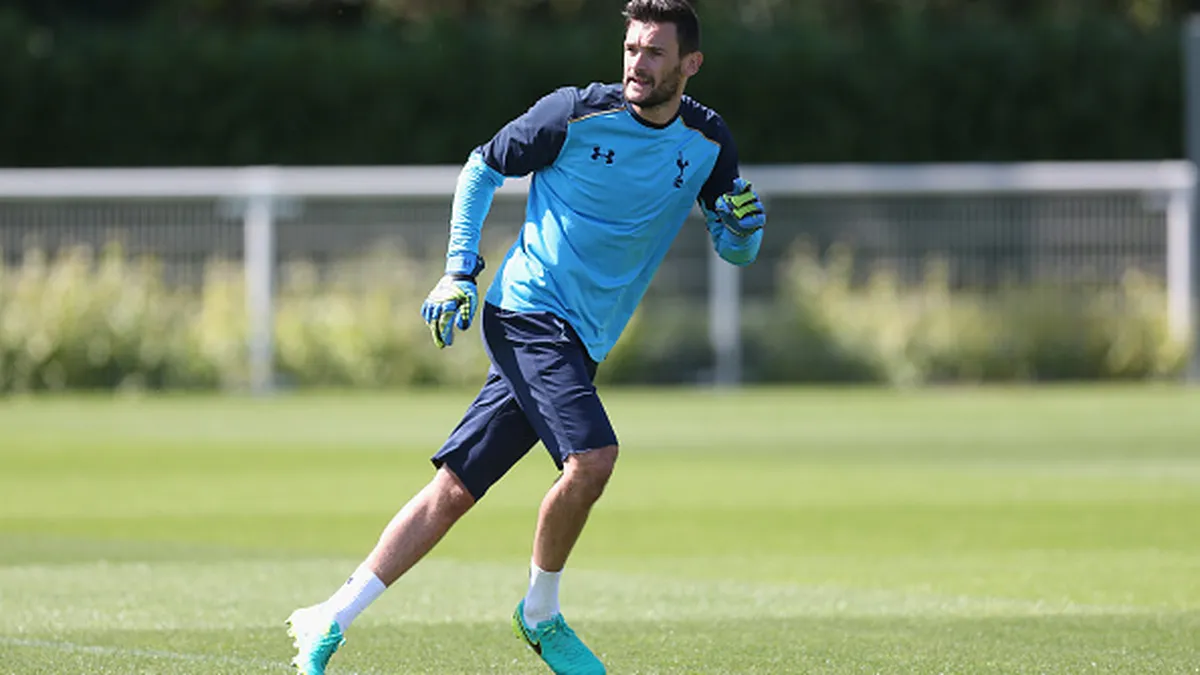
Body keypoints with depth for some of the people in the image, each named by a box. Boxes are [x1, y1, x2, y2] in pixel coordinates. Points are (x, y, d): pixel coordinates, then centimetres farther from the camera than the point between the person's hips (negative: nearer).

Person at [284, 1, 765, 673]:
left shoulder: (709, 142, 4)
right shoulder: (574, 113, -8)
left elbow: (737, 251, 14)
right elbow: (483, 168, 5)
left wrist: (743, 225, -11)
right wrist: (461, 271, -2)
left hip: (578, 342, 5)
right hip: (529, 309, -5)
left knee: (454, 488, 2)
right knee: (592, 457, -25)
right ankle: (540, 614, -2)